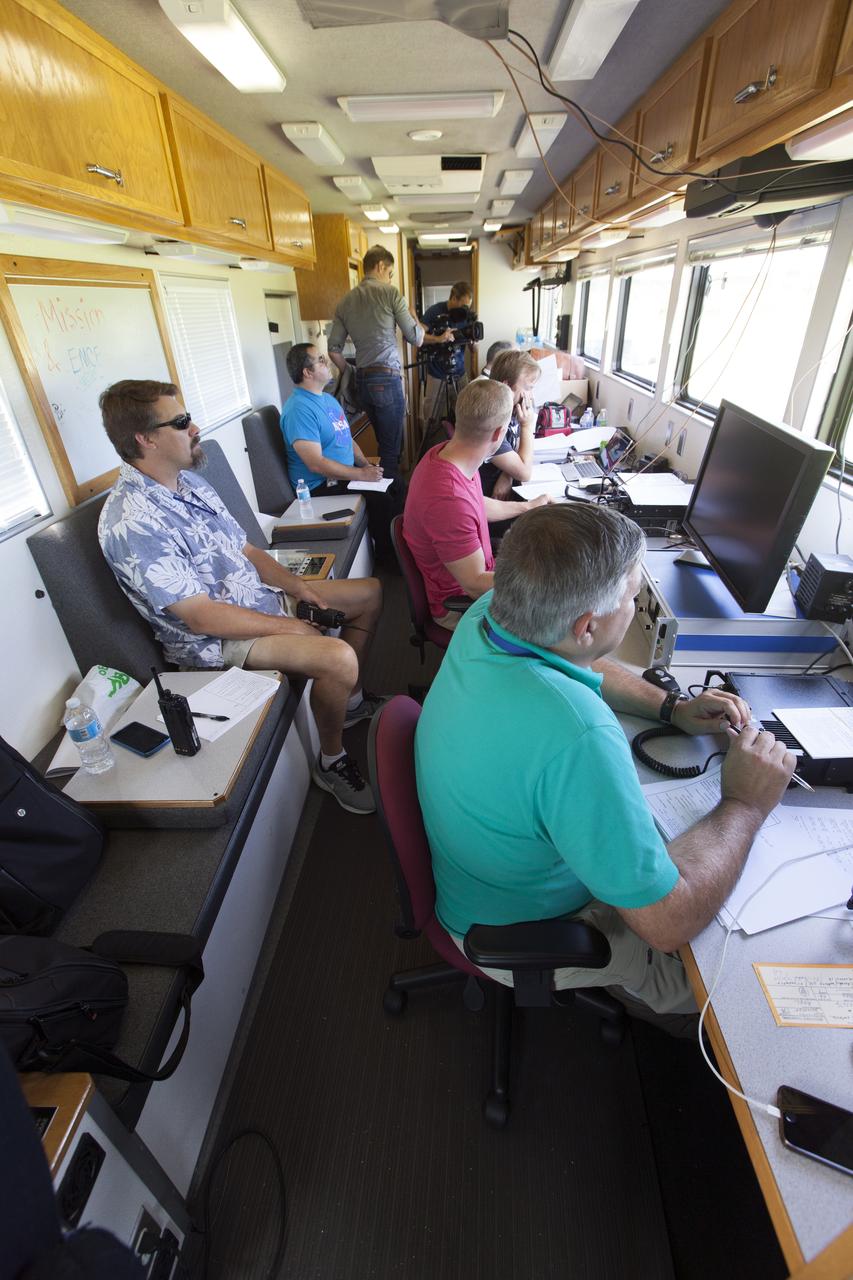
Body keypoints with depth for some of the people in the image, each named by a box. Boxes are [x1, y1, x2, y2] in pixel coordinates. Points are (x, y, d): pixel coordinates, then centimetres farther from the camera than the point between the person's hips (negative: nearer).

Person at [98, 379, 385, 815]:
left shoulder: (187, 479, 5)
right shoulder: (131, 524, -24)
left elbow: (245, 550, 10)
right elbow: (202, 617, -25)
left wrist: (301, 589, -4)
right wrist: (291, 627, -19)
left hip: (259, 597, 10)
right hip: (212, 639, -10)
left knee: (370, 592, 12)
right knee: (337, 657, -32)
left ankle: (352, 699, 26)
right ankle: (331, 763, -4)